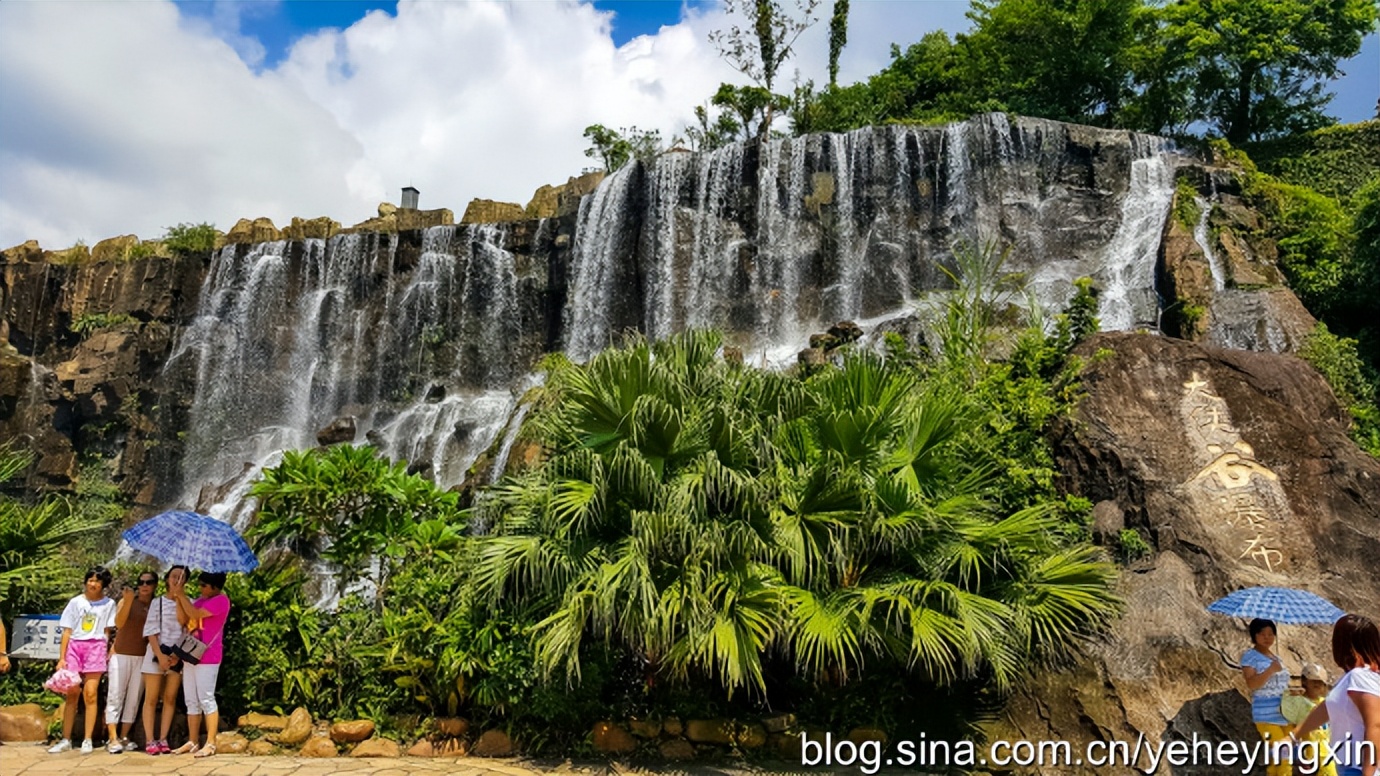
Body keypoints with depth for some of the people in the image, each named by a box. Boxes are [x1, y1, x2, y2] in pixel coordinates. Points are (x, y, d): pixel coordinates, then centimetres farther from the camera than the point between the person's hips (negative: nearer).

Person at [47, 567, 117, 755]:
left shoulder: (108, 604, 6)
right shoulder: (76, 602, 7)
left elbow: (107, 631, 6)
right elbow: (67, 631, 6)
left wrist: (108, 652, -5)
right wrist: (61, 658, 1)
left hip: (95, 648, -1)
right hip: (74, 647, 1)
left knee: (90, 694, -5)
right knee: (72, 694, 2)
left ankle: (87, 740, -1)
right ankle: (66, 740, 9)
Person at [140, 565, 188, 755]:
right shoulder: (158, 602, 2)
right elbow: (151, 632, -2)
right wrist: (160, 655, -12)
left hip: (179, 655, 1)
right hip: (157, 652, -1)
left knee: (170, 698, 4)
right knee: (151, 698, 0)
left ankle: (163, 739, 8)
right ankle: (150, 740, 3)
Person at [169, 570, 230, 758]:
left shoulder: (221, 600, -10)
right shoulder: (200, 601, 18)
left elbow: (195, 614, -19)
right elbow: (182, 620, 10)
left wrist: (182, 595, -10)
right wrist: (178, 597, 0)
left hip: (207, 658, -9)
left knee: (206, 699, -9)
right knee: (191, 701, 10)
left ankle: (210, 743, -6)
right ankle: (192, 742, 16)